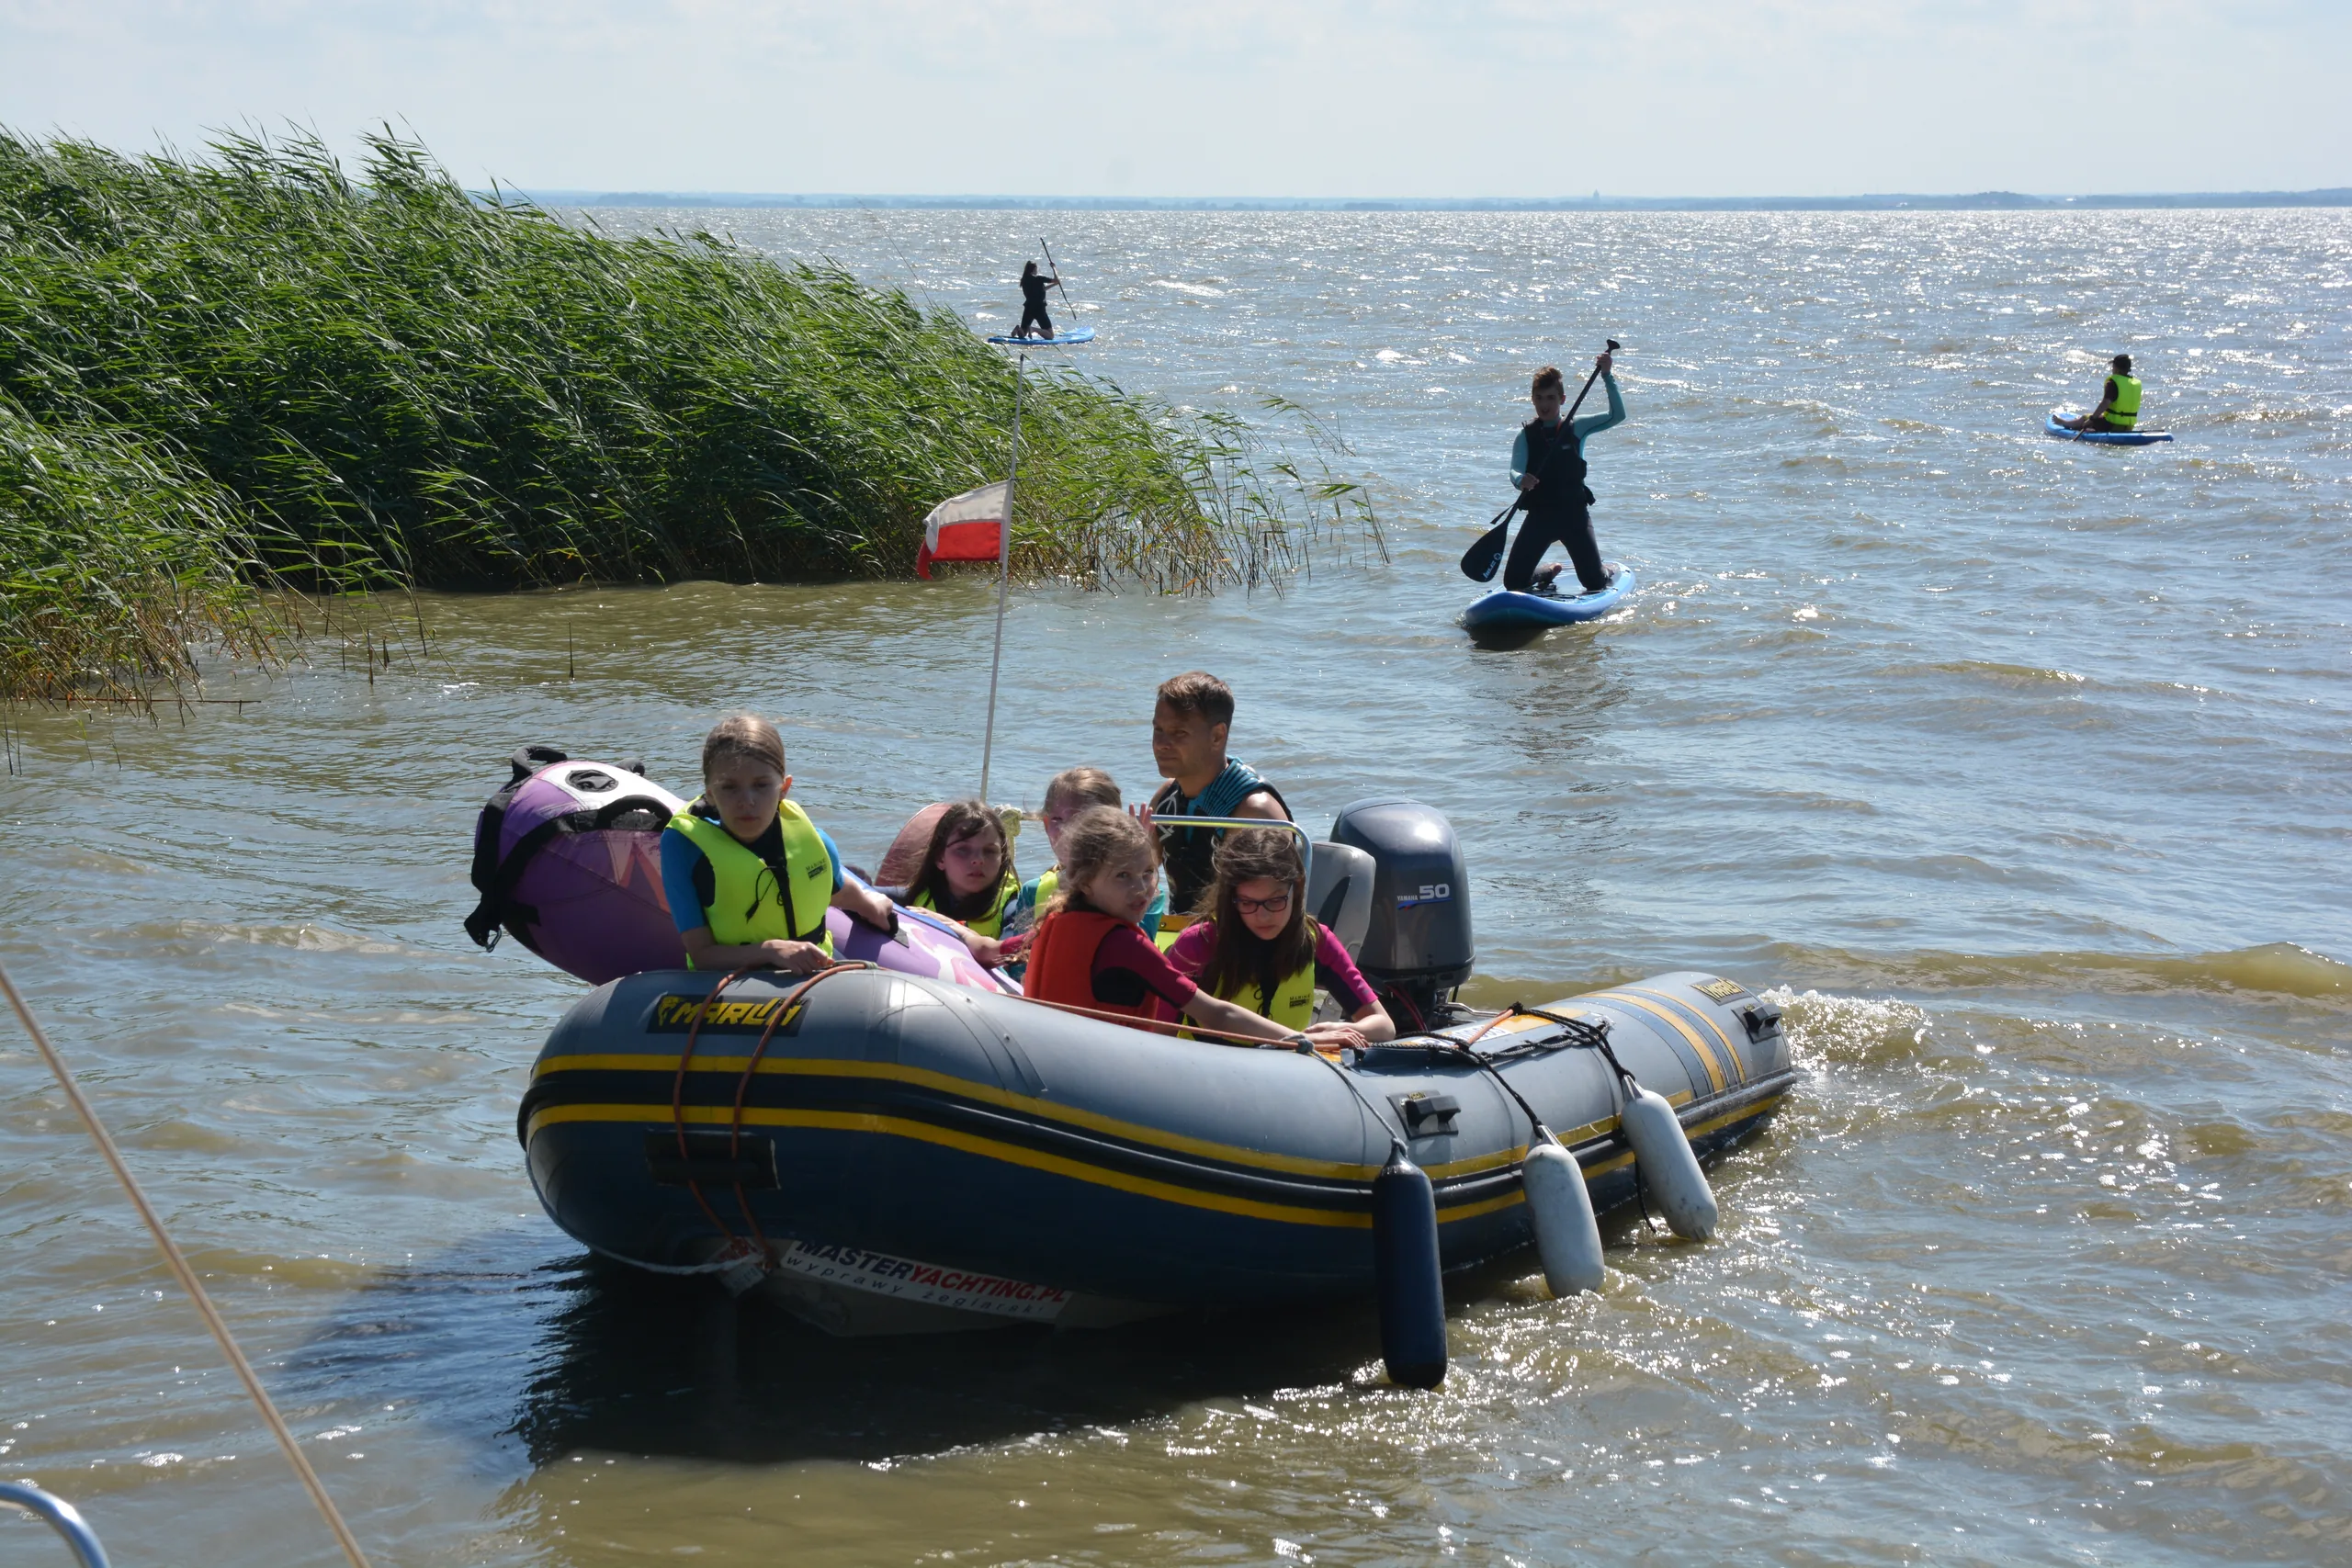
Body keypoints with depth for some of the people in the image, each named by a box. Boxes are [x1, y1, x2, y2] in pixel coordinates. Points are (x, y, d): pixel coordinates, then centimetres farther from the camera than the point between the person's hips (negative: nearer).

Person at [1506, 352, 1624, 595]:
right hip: (1539, 516, 1)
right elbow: (1515, 471, -12)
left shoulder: (1576, 429, 2)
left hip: (1574, 513, -1)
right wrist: (1521, 480, -37)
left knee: (1595, 582, -4)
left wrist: (1607, 377, -15)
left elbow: (1617, 416, -8)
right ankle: (1550, 573, 29)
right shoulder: (1526, 435, 2)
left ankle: (1606, 571, 36)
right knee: (1513, 581, -5)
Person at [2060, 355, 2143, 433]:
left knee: (2085, 418, 19)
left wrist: (2091, 419, -22)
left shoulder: (2113, 382, -18)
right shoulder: (2137, 383, 4)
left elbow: (2105, 403, -27)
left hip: (2111, 425, -7)